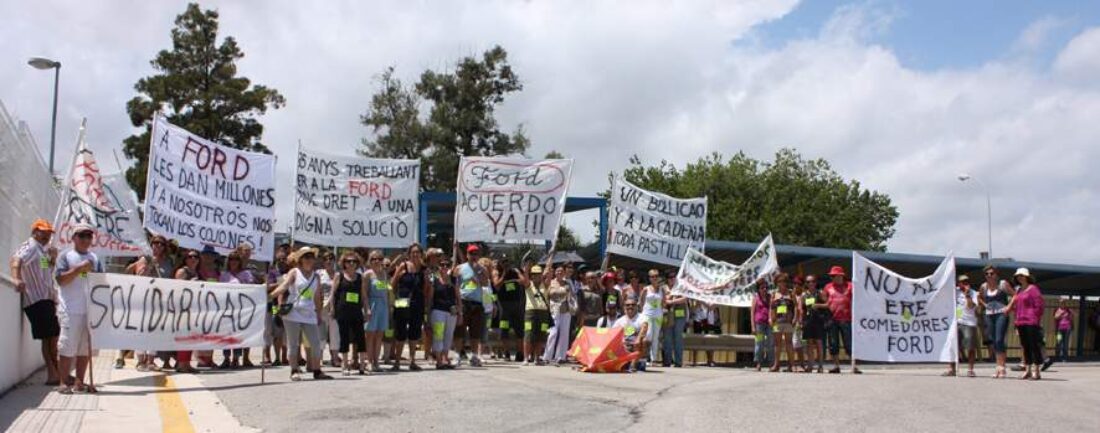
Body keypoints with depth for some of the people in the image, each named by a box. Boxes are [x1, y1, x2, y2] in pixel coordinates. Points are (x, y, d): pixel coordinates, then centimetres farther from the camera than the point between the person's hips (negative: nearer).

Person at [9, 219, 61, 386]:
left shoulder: (44, 249, 20)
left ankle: (54, 373, 24)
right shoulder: (29, 247, -6)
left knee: (53, 336, 14)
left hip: (47, 298, 9)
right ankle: (53, 374, -4)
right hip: (36, 299, -9)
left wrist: (53, 259, 3)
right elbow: (16, 260, -25)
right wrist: (16, 279, -45)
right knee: (48, 337, -8)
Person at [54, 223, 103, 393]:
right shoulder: (66, 256, 0)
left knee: (86, 348, 7)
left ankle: (79, 382, 14)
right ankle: (64, 383, 5)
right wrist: (79, 268, -19)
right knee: (68, 347, -3)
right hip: (71, 310, -5)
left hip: (91, 310, 5)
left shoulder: (94, 258, 15)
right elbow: (61, 279, -10)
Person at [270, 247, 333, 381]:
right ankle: (294, 371, 9)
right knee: (293, 343, 1)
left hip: (309, 314, 4)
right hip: (293, 313, -4)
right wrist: (272, 294, -28)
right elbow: (284, 286, -11)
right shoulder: (294, 272, 2)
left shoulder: (316, 277, 12)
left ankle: (317, 371, 10)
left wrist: (319, 314, 16)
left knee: (316, 343, 2)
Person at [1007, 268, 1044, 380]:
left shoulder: (1033, 288, -5)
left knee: (1034, 346, -5)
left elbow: (1039, 306, -9)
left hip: (1031, 322, -7)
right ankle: (1027, 370, 14)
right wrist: (1017, 320, 14)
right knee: (1025, 347, 10)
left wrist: (1035, 320, -13)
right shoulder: (1019, 290, 17)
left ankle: (1036, 372, -3)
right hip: (1021, 323, 8)